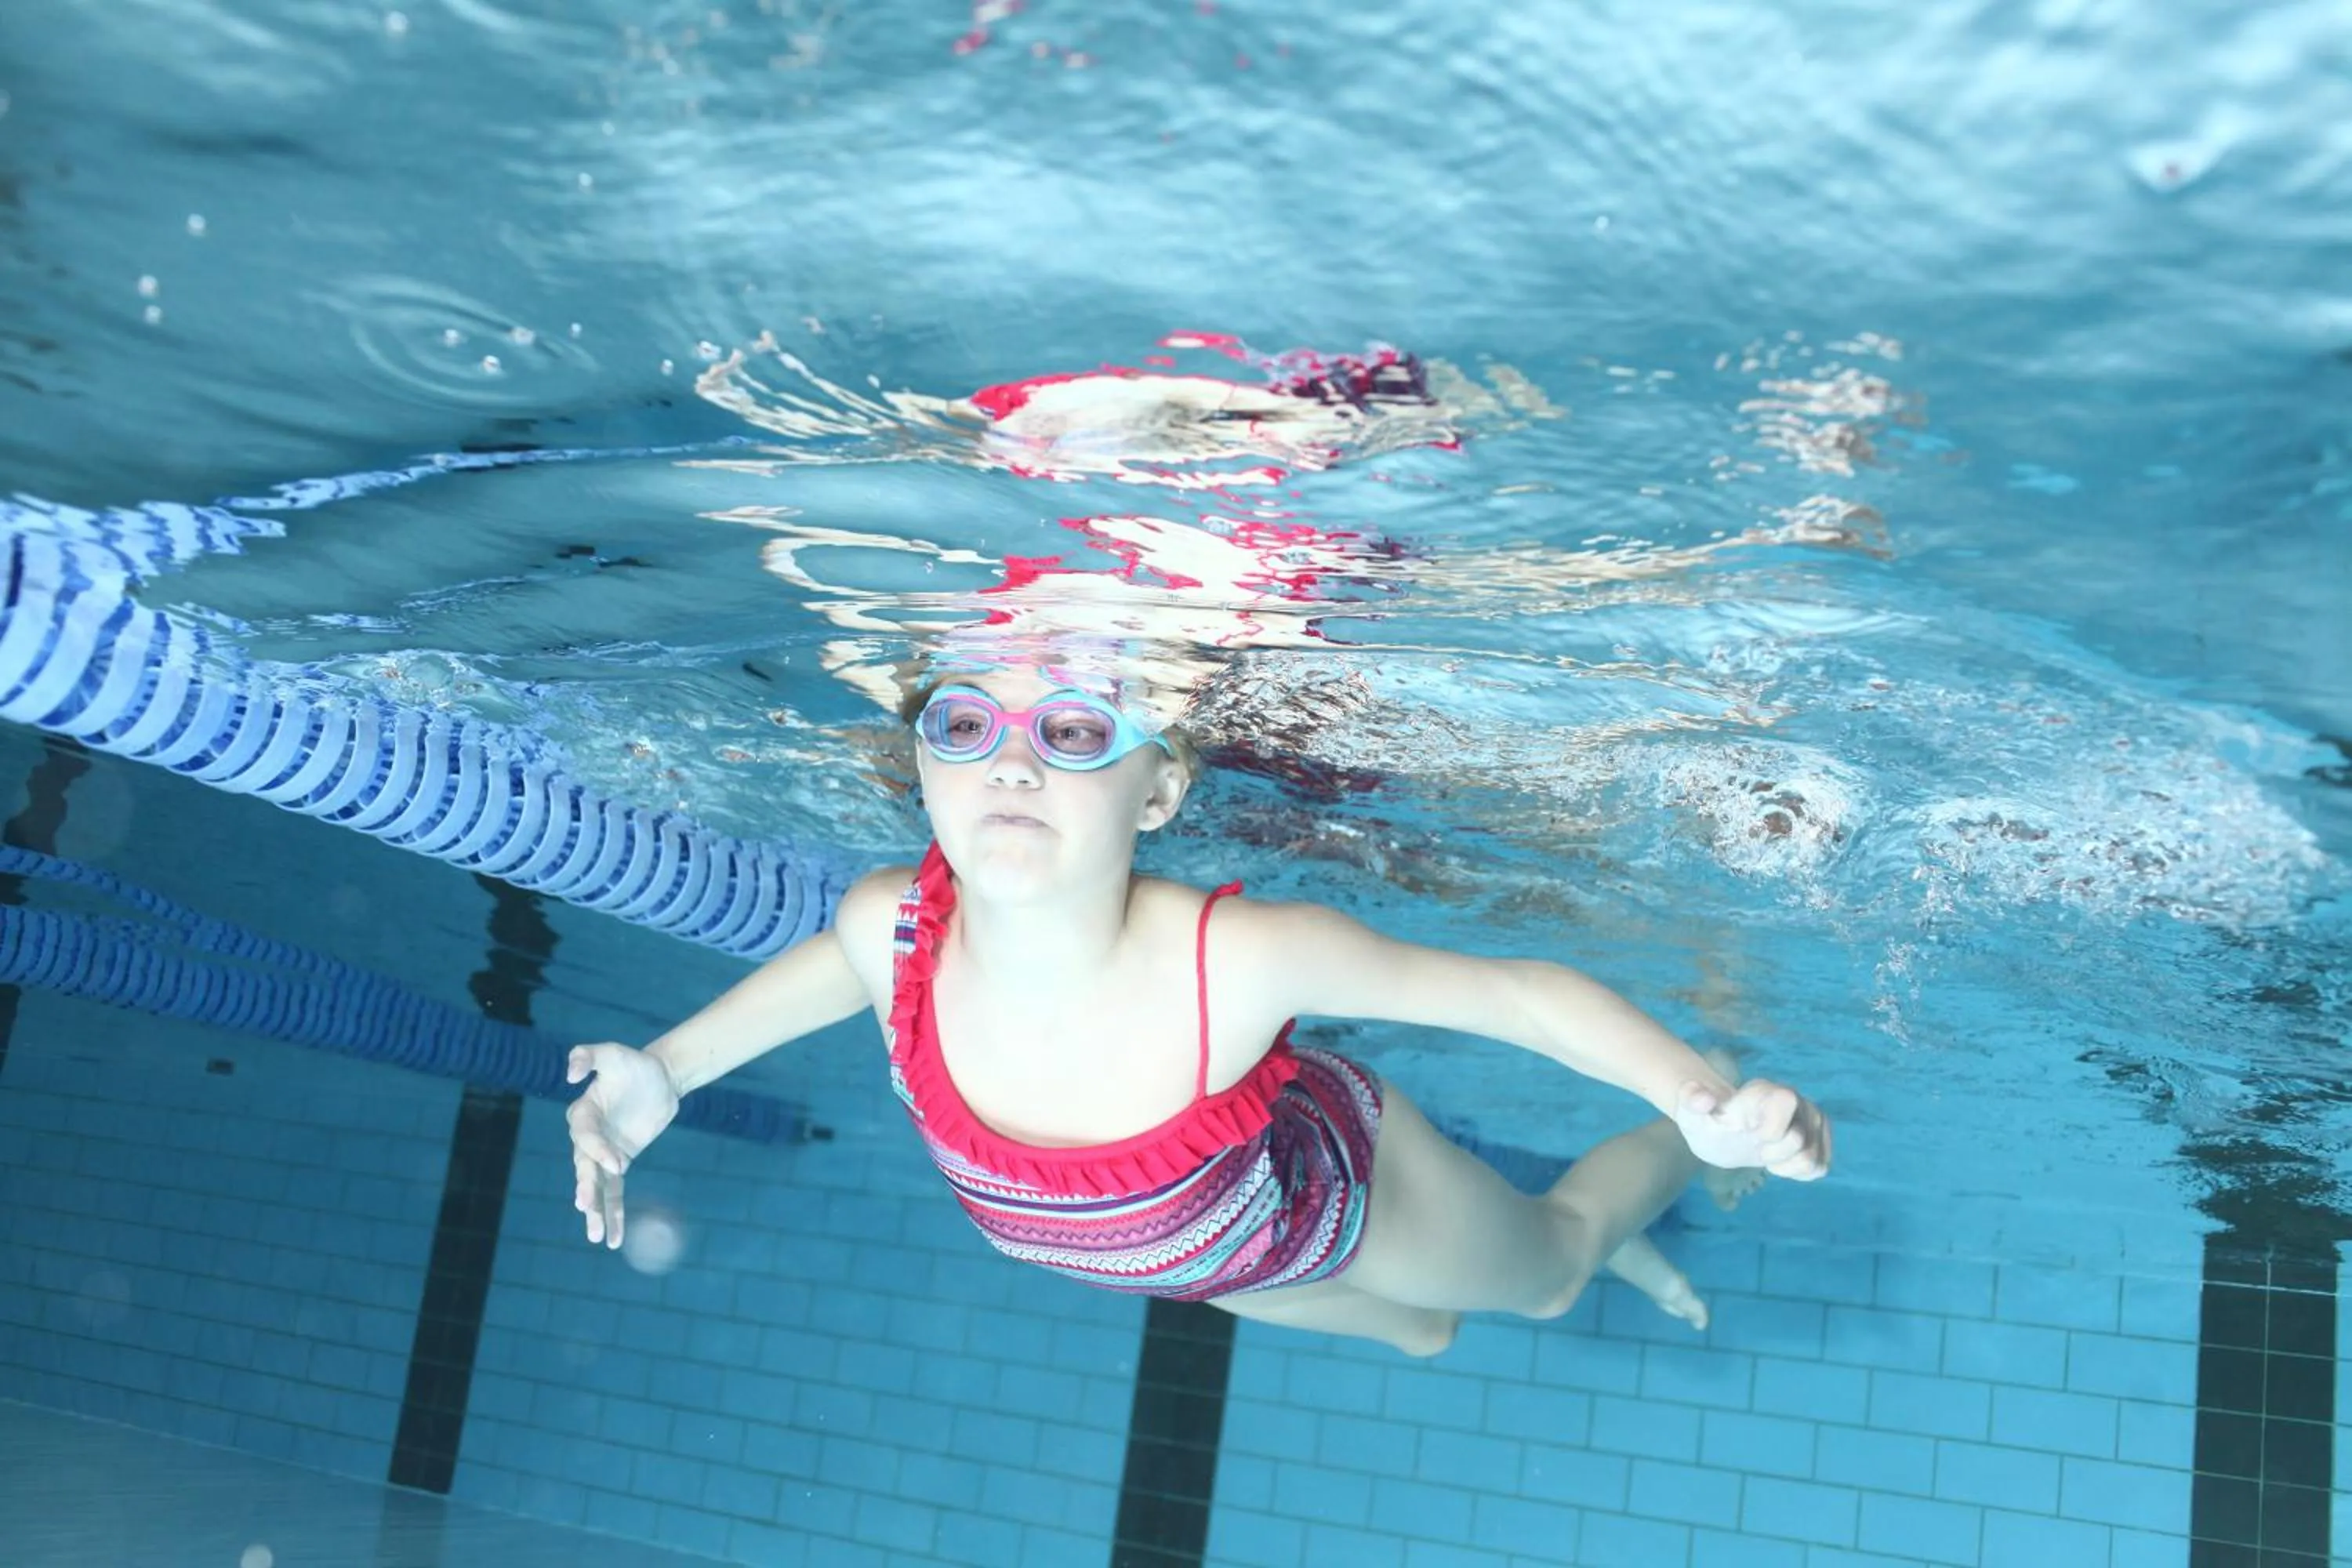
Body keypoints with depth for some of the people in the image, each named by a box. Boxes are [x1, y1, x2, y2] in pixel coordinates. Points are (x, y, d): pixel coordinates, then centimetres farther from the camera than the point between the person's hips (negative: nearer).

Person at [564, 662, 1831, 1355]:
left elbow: (1512, 990, -33)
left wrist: (1708, 1103, -46)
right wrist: (666, 1069, -11)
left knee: (1548, 1273, 29)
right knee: (1422, 1334, 36)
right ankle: (1617, 1258, 69)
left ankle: (1674, 1160, 63)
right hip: (1196, 1264, 4)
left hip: (1336, 1190, -4)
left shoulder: (1241, 958, -46)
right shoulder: (894, 929, -34)